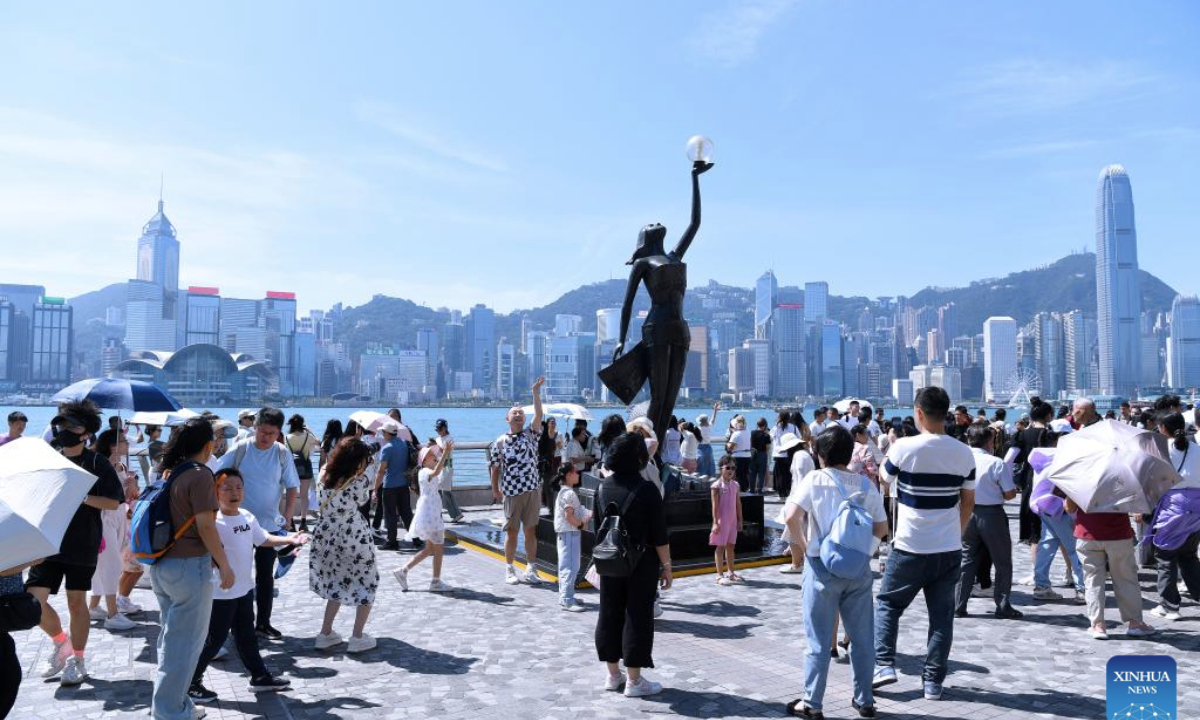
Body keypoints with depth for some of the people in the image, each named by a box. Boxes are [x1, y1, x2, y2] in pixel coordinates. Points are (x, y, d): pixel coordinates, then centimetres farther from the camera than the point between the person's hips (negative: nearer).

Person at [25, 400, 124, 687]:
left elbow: (113, 502, -8)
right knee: (33, 599, -5)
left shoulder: (97, 463, -4)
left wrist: (81, 496, -19)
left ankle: (76, 659, 22)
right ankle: (61, 642, 22)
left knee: (76, 602, 7)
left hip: (82, 544, -3)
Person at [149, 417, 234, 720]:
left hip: (161, 563, 9)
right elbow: (205, 526, -18)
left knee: (171, 635, 19)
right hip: (190, 565, -9)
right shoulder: (200, 474, -15)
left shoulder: (168, 472, 10)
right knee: (185, 640, 2)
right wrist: (225, 566, -12)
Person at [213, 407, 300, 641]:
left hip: (270, 525, 2)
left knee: (266, 575, 11)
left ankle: (263, 622, 24)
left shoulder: (282, 453, -4)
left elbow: (292, 487, 2)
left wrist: (287, 517, -6)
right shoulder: (240, 449, -8)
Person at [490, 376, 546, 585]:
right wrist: (495, 489, 2)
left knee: (531, 531, 5)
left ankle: (531, 570, 14)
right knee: (511, 531, 6)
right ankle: (509, 570, 17)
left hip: (531, 490, 1)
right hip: (511, 492, -1)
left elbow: (539, 414, -9)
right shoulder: (500, 442, 2)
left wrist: (536, 392, -17)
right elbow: (494, 467, 6)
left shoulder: (530, 434, 5)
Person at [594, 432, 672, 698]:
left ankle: (613, 674, 25)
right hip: (641, 565, -5)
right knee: (638, 617, 4)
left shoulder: (603, 488, 1)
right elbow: (659, 535, -14)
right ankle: (634, 681, 10)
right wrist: (667, 566, -5)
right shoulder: (647, 490, -16)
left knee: (610, 614, 14)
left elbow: (597, 527, 9)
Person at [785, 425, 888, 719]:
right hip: (859, 566, 4)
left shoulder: (815, 480, -8)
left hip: (822, 565, -3)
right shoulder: (866, 484, 3)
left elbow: (792, 517, -19)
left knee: (819, 640, 5)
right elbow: (882, 527, 3)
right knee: (862, 637, 14)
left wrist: (804, 543, -4)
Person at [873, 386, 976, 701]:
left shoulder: (904, 448, -12)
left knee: (887, 604, 13)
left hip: (910, 548, -3)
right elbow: (968, 503, 8)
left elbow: (883, 483, 6)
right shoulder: (964, 453, 0)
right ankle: (933, 681, 14)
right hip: (950, 549, 3)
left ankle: (884, 665, 6)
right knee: (941, 615, 10)